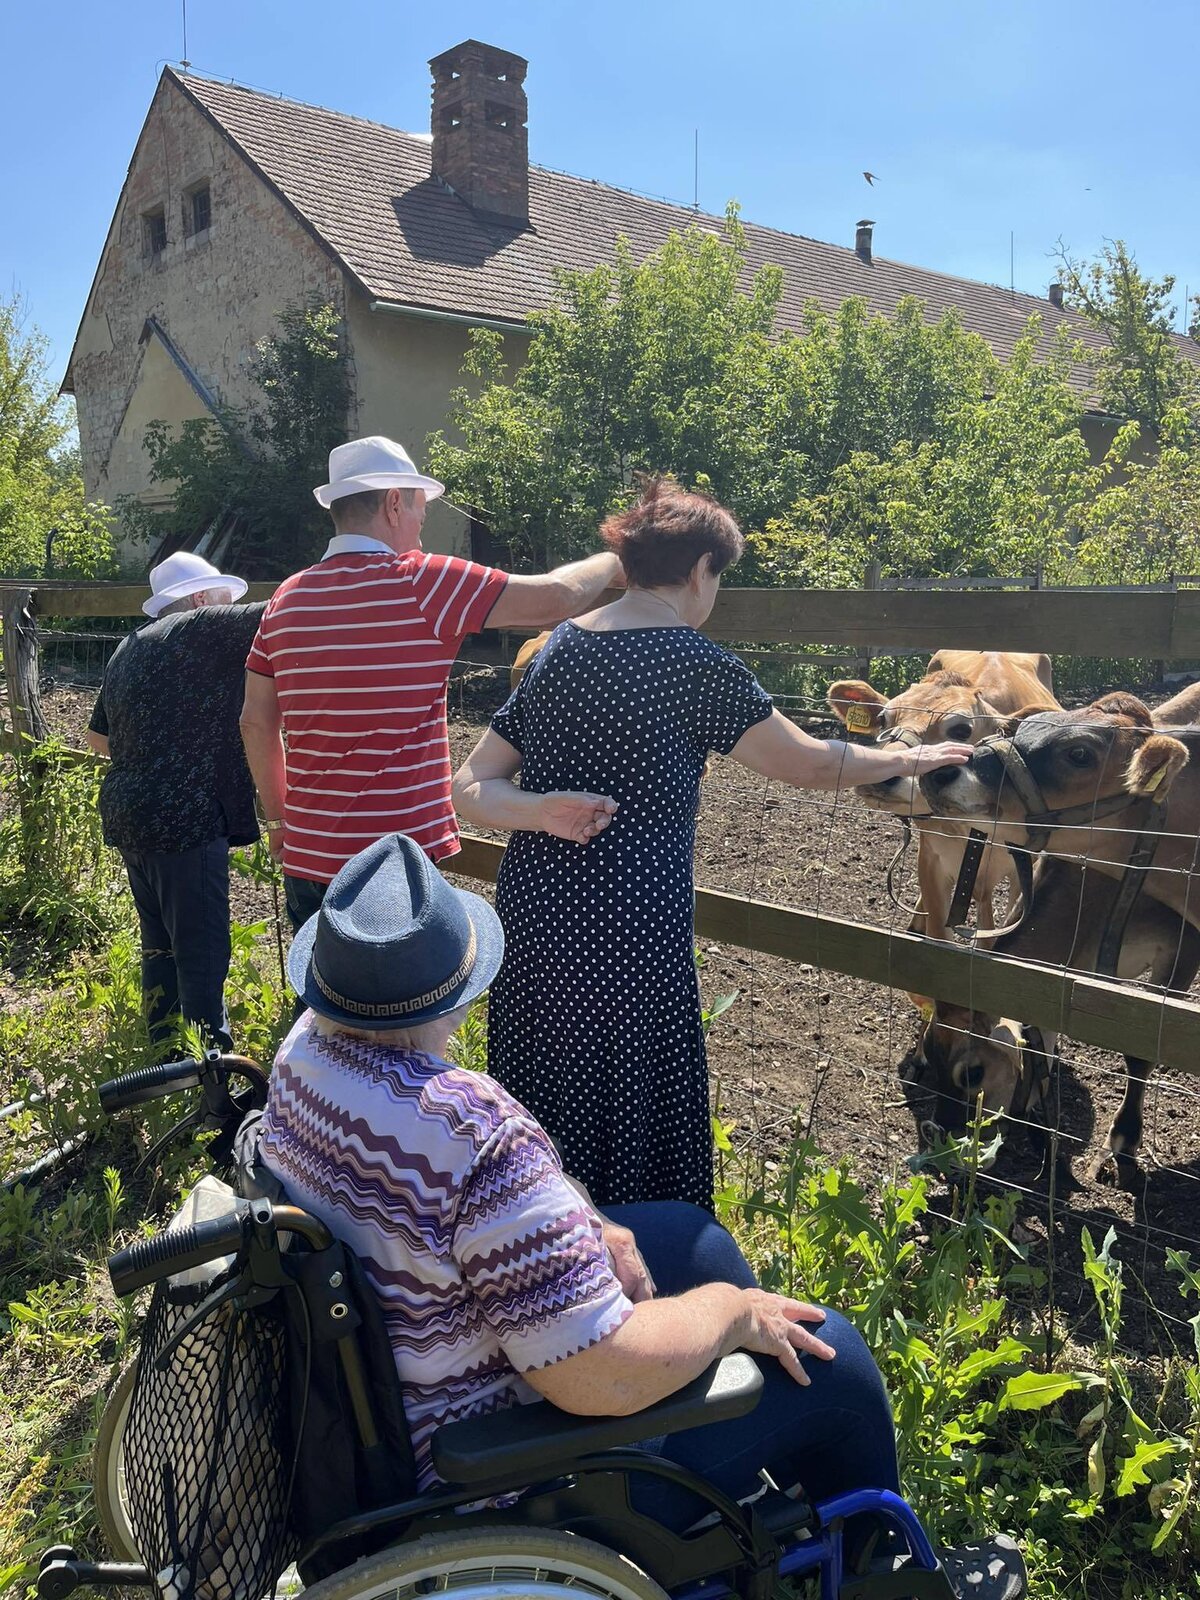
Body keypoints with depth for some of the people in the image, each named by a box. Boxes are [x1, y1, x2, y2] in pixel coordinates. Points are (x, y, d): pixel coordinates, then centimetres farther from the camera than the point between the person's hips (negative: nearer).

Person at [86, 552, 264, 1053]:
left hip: (128, 818, 9)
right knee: (201, 955, -3)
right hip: (186, 822, -9)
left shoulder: (127, 650, 17)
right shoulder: (202, 630, -9)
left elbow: (98, 738, 27)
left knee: (160, 943, 20)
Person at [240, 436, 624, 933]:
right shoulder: (420, 584, -12)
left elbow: (256, 722, 11)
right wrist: (611, 562, 9)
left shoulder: (286, 598, 6)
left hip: (307, 856, 6)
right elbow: (558, 596, -11)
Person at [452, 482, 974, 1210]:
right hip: (629, 942, -7)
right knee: (635, 1149, 8)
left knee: (541, 1139, 19)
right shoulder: (694, 664, -10)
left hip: (532, 924, 7)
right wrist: (908, 758, 16)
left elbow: (472, 788, 5)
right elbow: (809, 764, 1)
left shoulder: (559, 649, 9)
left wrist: (539, 811, -12)